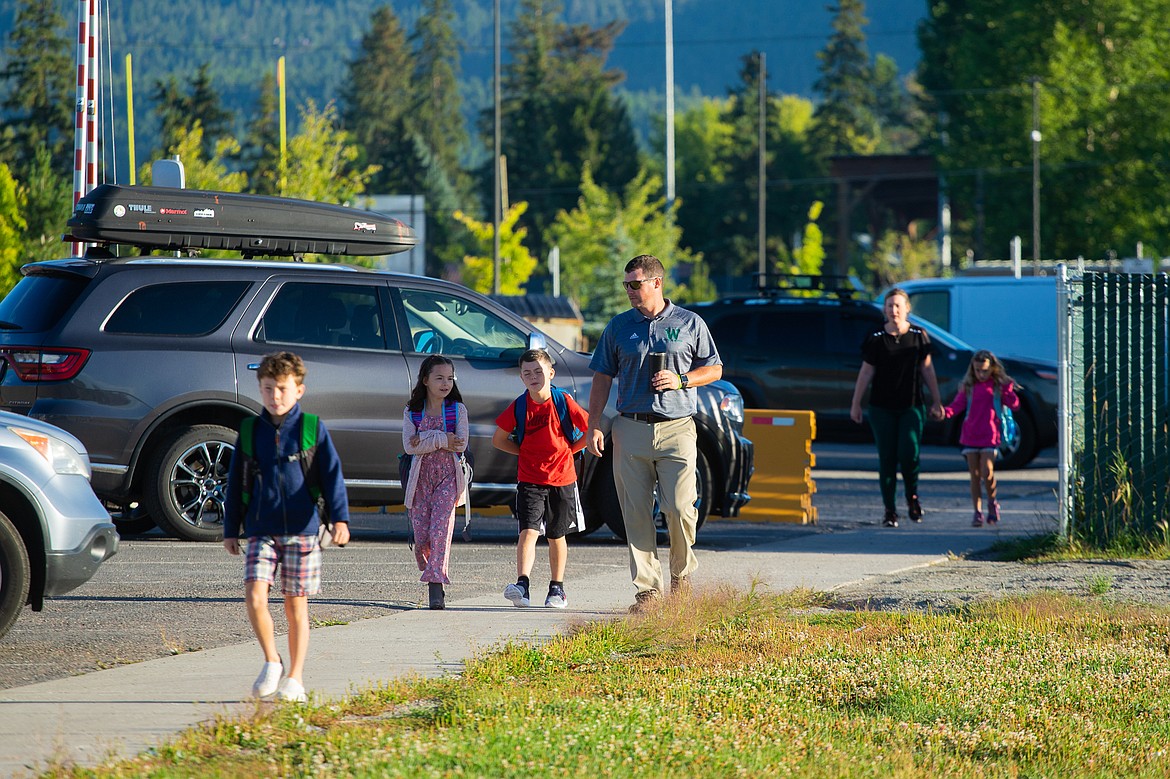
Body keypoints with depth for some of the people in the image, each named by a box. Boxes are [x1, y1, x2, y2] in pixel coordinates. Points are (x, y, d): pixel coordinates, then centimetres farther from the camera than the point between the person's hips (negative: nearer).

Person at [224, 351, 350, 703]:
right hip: (260, 532, 2)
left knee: (296, 606, 4)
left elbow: (332, 476, -2)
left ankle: (294, 678, 15)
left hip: (301, 530, -2)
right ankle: (271, 662, 3)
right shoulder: (251, 431, 7)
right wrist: (230, 529, 12)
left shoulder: (313, 429, 1)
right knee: (255, 596, -16)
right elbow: (235, 483, 13)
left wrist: (340, 519, -14)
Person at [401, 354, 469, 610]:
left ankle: (436, 585, -20)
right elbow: (409, 446, -7)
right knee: (421, 535, -3)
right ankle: (431, 573, 21)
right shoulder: (412, 412, 7)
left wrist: (426, 439, -11)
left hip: (448, 476, -2)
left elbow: (461, 445, -8)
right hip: (421, 478, 2)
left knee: (440, 529, -16)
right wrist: (441, 440, -14)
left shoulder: (457, 410, 5)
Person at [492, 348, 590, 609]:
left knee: (557, 536, 11)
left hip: (562, 479, 0)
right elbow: (498, 439, 8)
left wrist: (569, 450, -1)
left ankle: (557, 588, 23)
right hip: (529, 479, 0)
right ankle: (522, 585, -25)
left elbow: (591, 430, 0)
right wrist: (524, 452, 0)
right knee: (528, 532, -15)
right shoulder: (519, 406, -3)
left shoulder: (563, 402, -6)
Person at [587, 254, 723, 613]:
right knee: (636, 513, -2)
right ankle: (648, 587, 3)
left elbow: (714, 369, 12)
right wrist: (594, 426, 4)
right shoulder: (619, 326, 11)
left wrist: (680, 380, -7)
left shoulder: (690, 324, 7)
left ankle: (681, 576, 13)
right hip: (631, 430, 2)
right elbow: (603, 378, 13)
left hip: (677, 428, -2)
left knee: (680, 508, -9)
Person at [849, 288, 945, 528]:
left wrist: (936, 402, 8)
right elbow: (865, 373, 5)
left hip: (911, 406, 0)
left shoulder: (918, 336, 3)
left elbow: (927, 369, 9)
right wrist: (855, 404, 5)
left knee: (909, 453, -16)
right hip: (882, 408, 0)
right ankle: (890, 510, 7)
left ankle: (912, 494, 11)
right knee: (887, 459, 0)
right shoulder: (876, 339, 1)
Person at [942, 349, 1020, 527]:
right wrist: (946, 412, -22)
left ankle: (992, 502, 12)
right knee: (975, 476, 2)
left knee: (987, 472, -13)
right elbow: (958, 404, -3)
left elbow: (1014, 405, -1)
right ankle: (977, 512, 9)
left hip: (990, 437, -2)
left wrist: (1007, 390, -16)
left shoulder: (999, 386, 4)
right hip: (970, 437, 2)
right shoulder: (968, 387, 8)